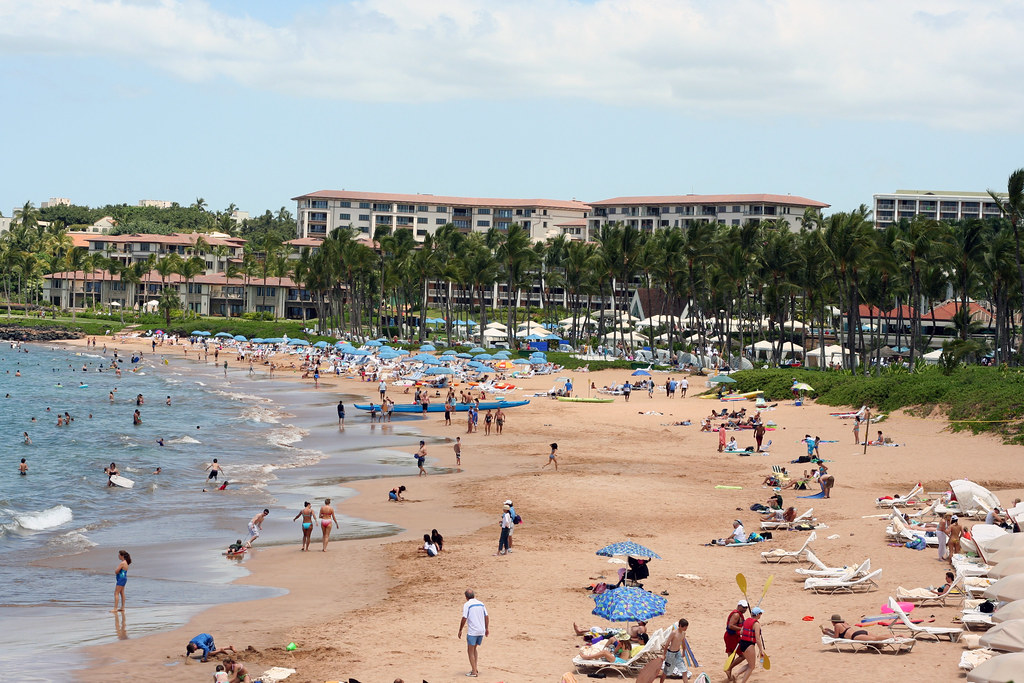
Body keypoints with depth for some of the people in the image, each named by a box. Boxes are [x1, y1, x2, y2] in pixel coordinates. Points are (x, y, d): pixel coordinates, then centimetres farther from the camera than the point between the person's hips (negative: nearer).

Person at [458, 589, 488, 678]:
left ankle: (474, 672, -3)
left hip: (472, 631, -6)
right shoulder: (481, 604, 9)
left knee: (470, 651, 3)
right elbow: (486, 617, 12)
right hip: (481, 631, 6)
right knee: (474, 649, 22)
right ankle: (475, 669, 23)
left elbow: (464, 619, -14)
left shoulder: (467, 605, -9)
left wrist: (460, 630, -5)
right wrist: (487, 629, 22)